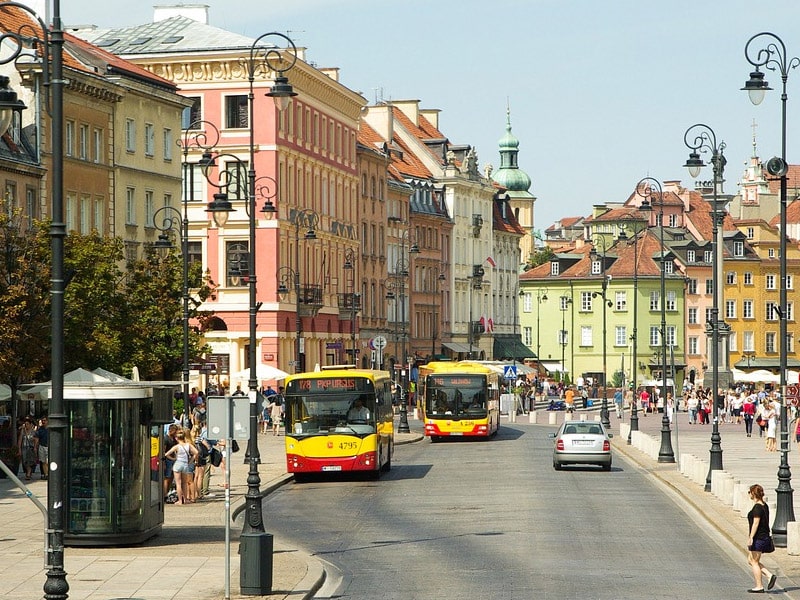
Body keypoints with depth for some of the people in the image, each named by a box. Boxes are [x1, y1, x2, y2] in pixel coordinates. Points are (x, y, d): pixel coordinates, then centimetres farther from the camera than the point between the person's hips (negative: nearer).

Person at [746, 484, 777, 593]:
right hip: (764, 536, 10)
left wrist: (750, 538, -22)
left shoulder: (757, 507, -16)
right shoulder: (764, 505, 13)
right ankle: (770, 575, 6)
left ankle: (759, 586, 1)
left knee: (754, 562, -1)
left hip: (758, 538, -10)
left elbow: (756, 523, -21)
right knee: (750, 561, 15)